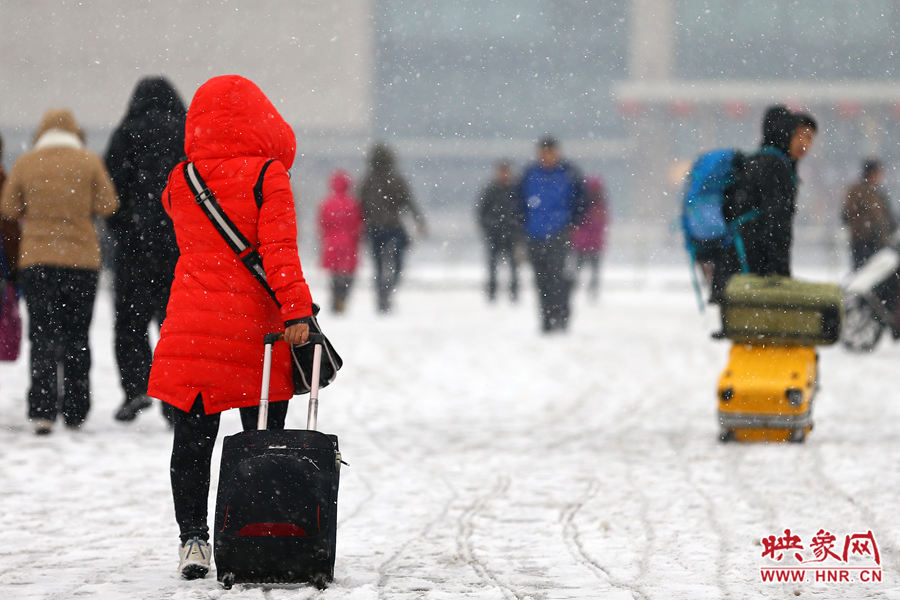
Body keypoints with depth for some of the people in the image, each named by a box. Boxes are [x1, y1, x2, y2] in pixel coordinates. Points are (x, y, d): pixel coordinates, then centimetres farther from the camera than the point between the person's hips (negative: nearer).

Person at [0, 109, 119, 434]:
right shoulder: (89, 161, -3)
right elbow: (107, 205, -4)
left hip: (36, 261, 0)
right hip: (82, 260, 0)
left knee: (42, 336, 1)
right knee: (76, 337, 11)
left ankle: (42, 410, -12)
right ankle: (75, 412, 15)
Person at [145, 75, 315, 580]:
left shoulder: (180, 183, 4)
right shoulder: (267, 176, -8)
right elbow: (279, 251, -14)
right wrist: (296, 310, -14)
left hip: (192, 327, 3)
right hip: (255, 329, -3)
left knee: (192, 440, 8)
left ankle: (193, 539, 4)